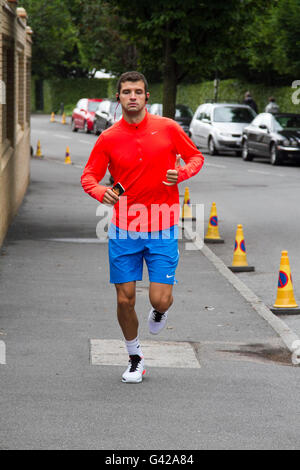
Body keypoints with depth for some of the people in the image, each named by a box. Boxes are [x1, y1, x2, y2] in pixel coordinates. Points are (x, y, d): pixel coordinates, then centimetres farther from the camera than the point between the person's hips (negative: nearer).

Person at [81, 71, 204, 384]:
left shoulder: (168, 128, -2)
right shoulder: (108, 139, -1)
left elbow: (196, 156, 9)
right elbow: (88, 176, 4)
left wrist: (181, 173, -13)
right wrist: (101, 191, -20)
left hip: (162, 231, -1)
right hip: (124, 230, 1)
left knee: (160, 300, -8)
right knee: (125, 300, 1)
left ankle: (159, 312, 32)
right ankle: (135, 358, 24)